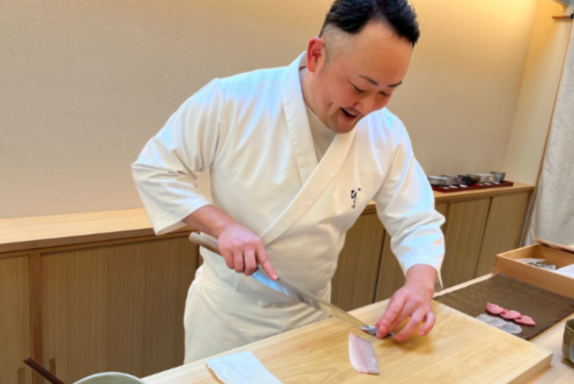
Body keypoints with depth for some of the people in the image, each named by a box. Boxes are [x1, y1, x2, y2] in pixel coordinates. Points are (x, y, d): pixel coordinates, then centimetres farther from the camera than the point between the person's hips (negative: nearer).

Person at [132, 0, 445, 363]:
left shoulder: (387, 136, -12)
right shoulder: (231, 101, -22)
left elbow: (418, 222, -6)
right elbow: (154, 169, -13)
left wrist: (420, 282, -25)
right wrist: (222, 225, -26)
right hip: (226, 307, -2)